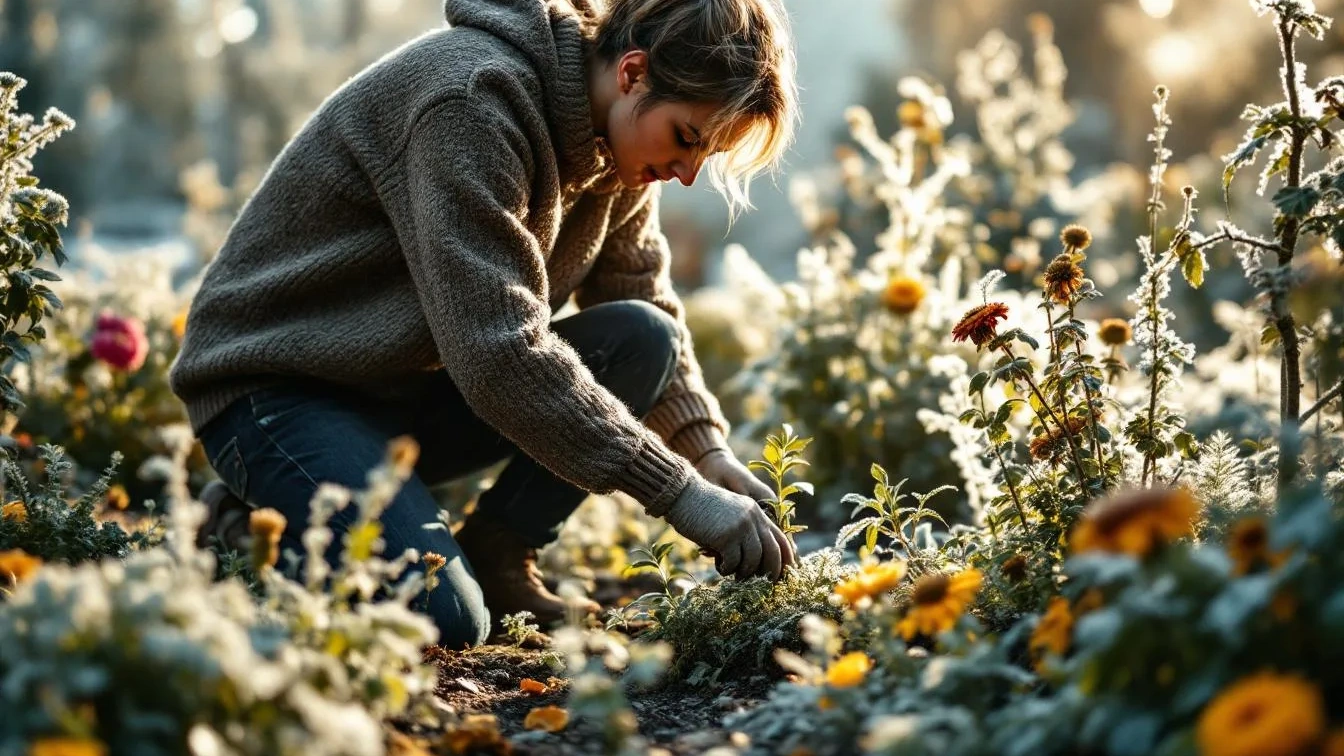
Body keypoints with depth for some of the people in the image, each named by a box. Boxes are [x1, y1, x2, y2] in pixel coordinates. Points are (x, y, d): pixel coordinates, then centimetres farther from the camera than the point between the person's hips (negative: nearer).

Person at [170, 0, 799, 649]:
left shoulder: (615, 141, 1)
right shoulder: (476, 96, -26)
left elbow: (649, 303, 12)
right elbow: (500, 347, -32)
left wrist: (710, 454, -5)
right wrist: (681, 492, -31)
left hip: (415, 383, 8)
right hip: (277, 385, -8)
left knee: (641, 340, -13)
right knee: (446, 620, -28)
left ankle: (495, 552, -2)